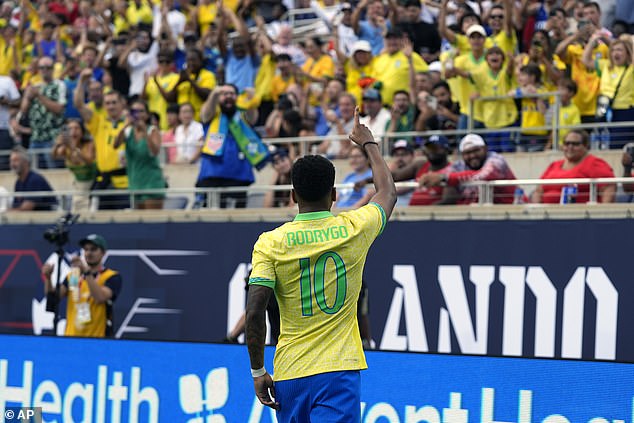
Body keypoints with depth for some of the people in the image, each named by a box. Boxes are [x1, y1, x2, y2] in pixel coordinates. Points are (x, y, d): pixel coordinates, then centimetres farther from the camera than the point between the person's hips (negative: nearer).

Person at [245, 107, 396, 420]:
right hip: (339, 371, -2)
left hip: (288, 374, 2)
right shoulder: (355, 229, 2)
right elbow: (388, 192, 24)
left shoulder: (270, 243, -2)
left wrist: (258, 372, 1)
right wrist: (368, 143, 39)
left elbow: (254, 313, -10)